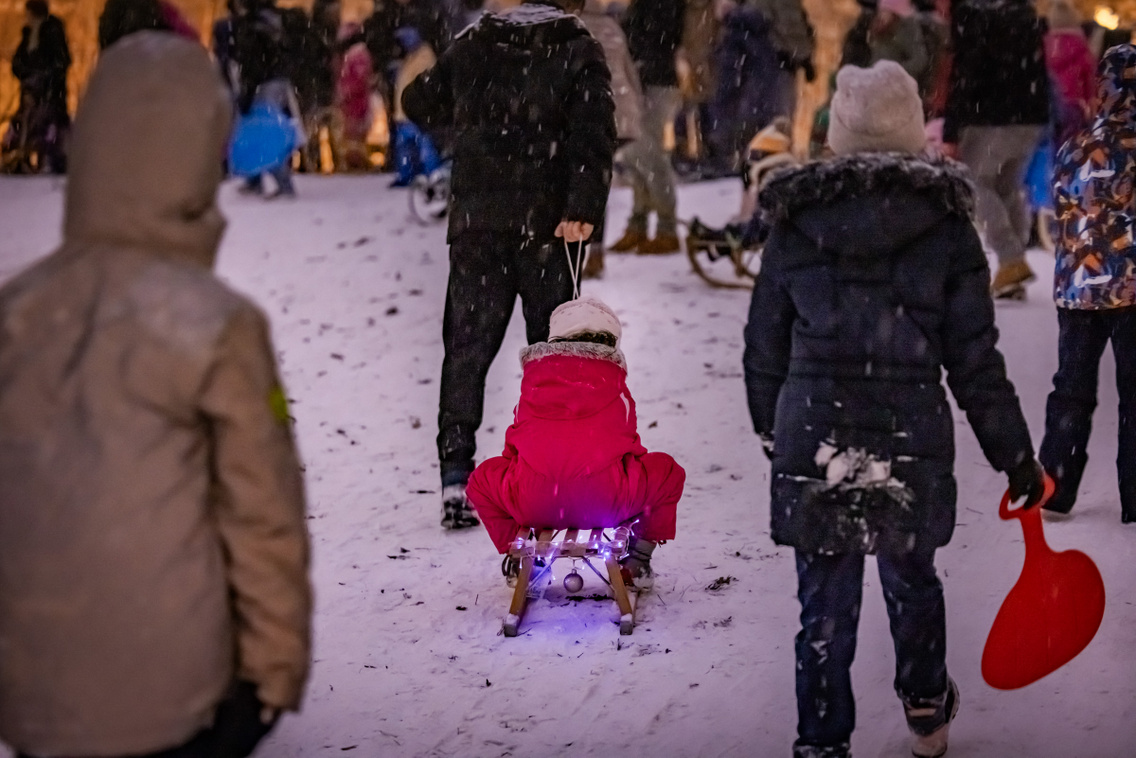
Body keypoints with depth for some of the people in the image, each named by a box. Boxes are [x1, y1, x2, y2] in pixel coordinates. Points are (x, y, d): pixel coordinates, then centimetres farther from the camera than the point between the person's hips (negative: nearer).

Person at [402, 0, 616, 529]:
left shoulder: (474, 43, 11)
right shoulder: (578, 51, 2)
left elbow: (419, 103, 23)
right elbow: (593, 133, -13)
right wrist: (583, 208, -19)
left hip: (476, 221, 2)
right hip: (545, 224, -2)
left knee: (466, 347, 4)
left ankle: (455, 473, -5)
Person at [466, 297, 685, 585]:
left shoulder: (534, 376, 23)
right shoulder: (614, 379, 19)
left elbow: (515, 446, 28)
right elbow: (628, 441, 26)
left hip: (532, 506, 2)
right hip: (606, 501, -1)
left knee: (482, 478, 33)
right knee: (667, 471, 26)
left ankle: (518, 559, 25)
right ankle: (637, 561, 25)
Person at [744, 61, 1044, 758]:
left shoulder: (794, 224, 1)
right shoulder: (946, 228, -4)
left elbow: (765, 346, 8)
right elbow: (976, 362, -3)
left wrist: (771, 428, 24)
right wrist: (1016, 458, 7)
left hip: (812, 445, 0)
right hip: (913, 443, 0)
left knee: (826, 604, 8)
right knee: (912, 581, 22)